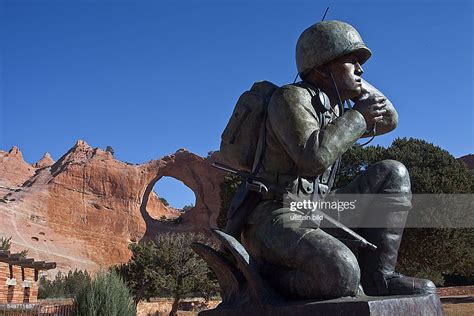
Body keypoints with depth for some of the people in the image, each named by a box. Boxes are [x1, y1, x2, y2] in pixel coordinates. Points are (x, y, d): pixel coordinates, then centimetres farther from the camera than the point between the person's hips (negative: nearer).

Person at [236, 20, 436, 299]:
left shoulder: (335, 109, 15)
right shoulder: (291, 98, -11)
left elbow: (388, 120, 25)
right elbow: (313, 157, -27)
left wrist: (355, 84, 15)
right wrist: (359, 117, -13)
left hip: (317, 214, 9)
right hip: (276, 219, -9)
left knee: (392, 174, 2)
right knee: (340, 272, -36)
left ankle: (376, 277, -2)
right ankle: (268, 279, -7)